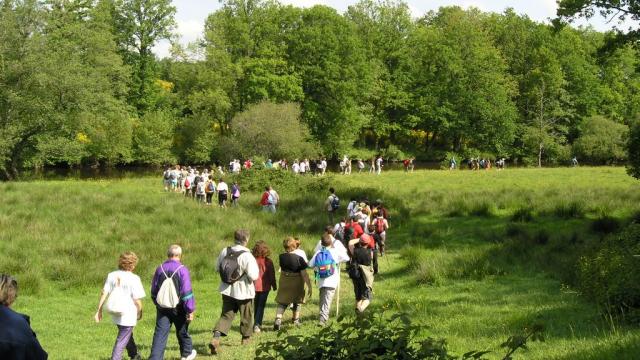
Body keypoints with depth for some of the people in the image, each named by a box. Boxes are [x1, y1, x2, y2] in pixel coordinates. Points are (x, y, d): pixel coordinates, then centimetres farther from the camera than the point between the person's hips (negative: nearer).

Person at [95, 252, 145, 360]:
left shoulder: (111, 275, 1)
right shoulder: (134, 278, -15)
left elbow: (104, 293, -1)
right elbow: (137, 299, -14)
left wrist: (99, 310, 4)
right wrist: (140, 312, 3)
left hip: (115, 313, 7)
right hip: (128, 314, -7)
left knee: (128, 335, 28)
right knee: (121, 341, 1)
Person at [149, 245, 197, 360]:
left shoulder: (160, 269, 2)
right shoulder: (182, 270, -14)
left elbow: (154, 290, 12)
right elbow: (187, 292, -16)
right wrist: (190, 310, -11)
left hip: (162, 308, 3)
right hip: (178, 308, -2)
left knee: (160, 334, -1)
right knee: (182, 331, 18)